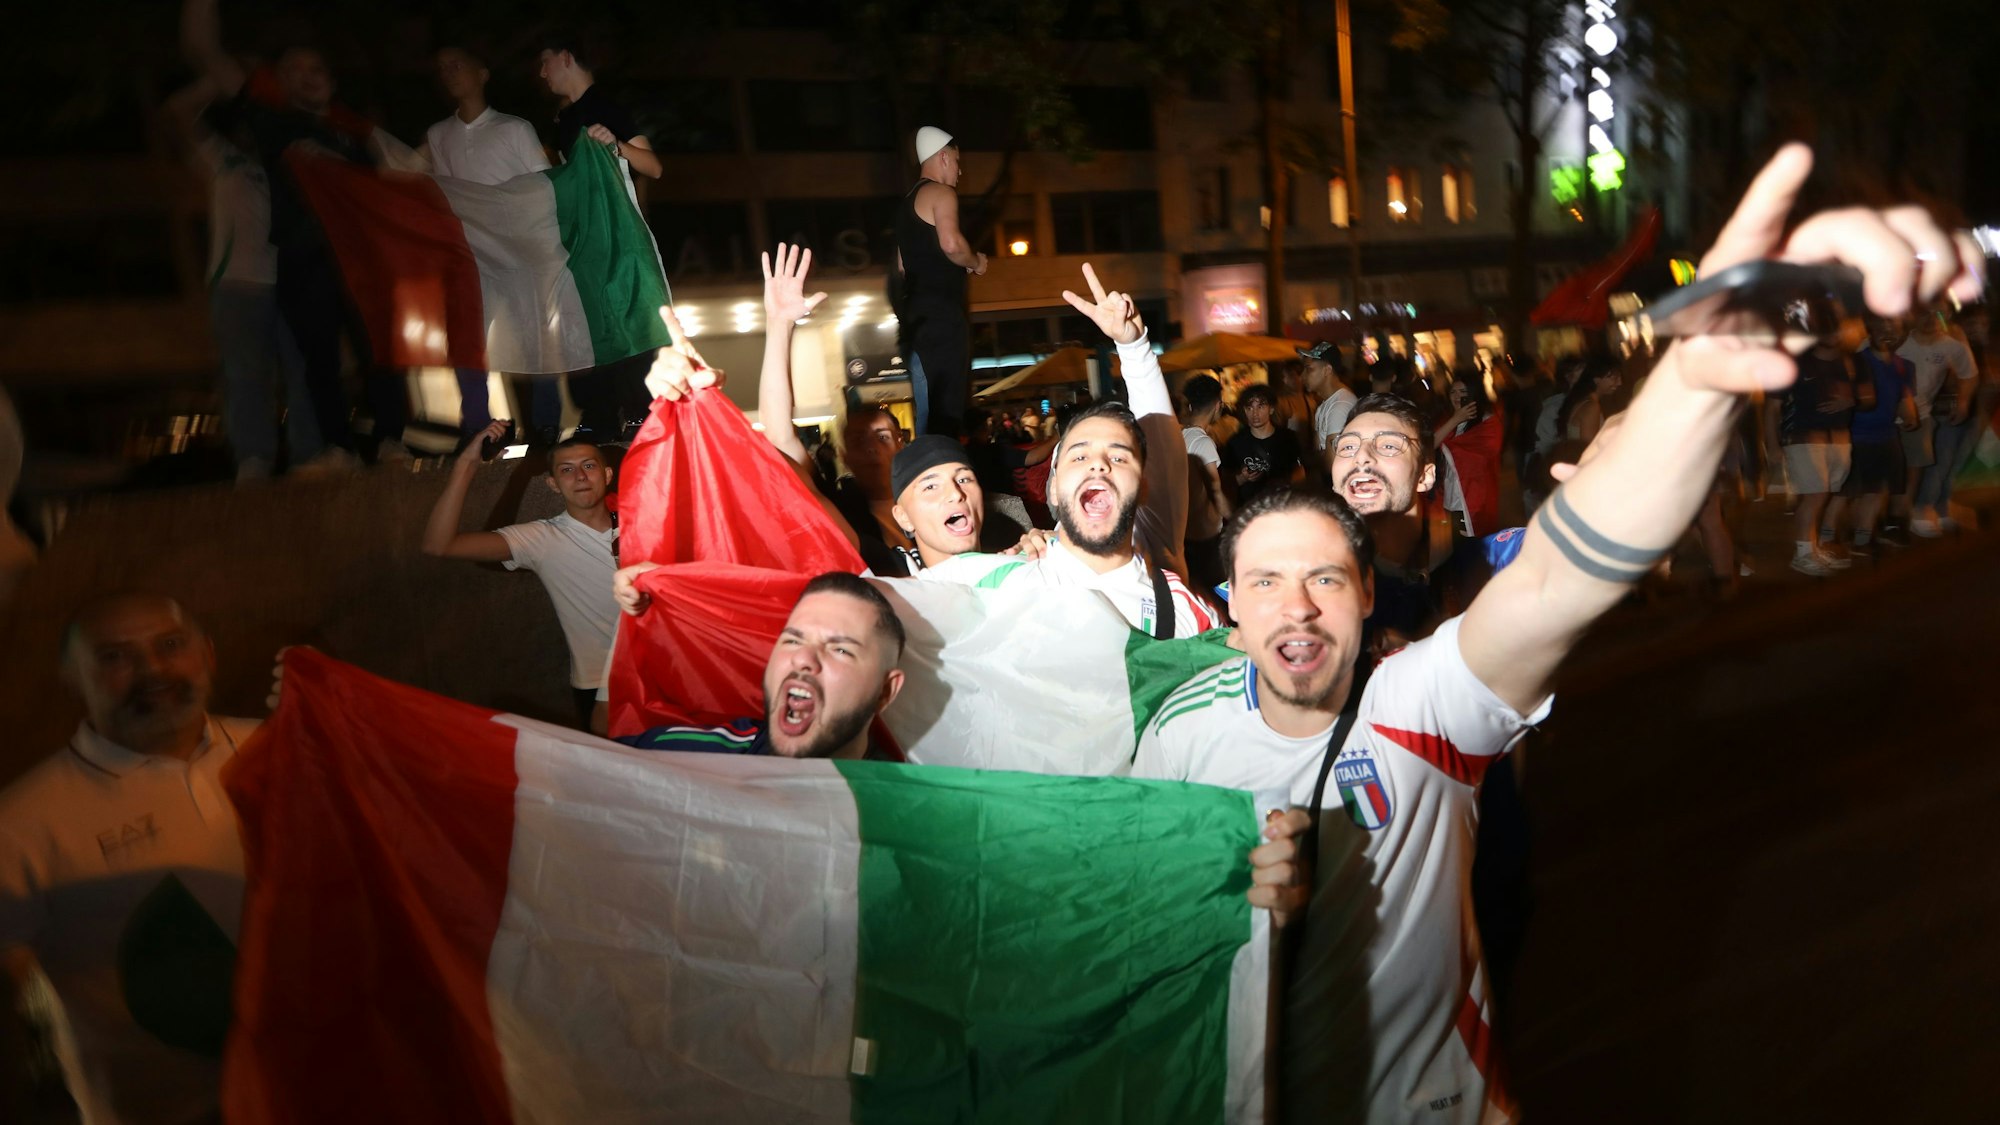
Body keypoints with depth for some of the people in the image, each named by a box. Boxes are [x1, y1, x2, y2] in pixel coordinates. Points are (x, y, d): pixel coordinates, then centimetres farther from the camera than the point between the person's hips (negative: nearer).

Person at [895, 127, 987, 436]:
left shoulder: (908, 202, 24)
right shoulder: (941, 193, -4)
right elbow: (951, 243, -22)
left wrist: (963, 265, 26)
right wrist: (976, 262, -2)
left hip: (916, 315, 10)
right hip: (940, 315, -10)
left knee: (926, 411, 9)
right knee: (944, 410, -14)